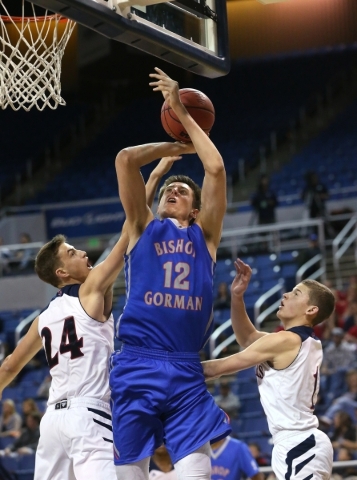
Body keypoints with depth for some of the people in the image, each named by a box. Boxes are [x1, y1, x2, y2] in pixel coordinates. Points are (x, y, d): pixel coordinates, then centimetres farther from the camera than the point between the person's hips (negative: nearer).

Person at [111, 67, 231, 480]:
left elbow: (215, 169, 6)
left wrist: (183, 114, 11)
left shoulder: (204, 235, 16)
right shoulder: (143, 228, 14)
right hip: (136, 369, 0)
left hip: (186, 373, 0)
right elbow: (125, 159, 4)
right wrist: (169, 148, 19)